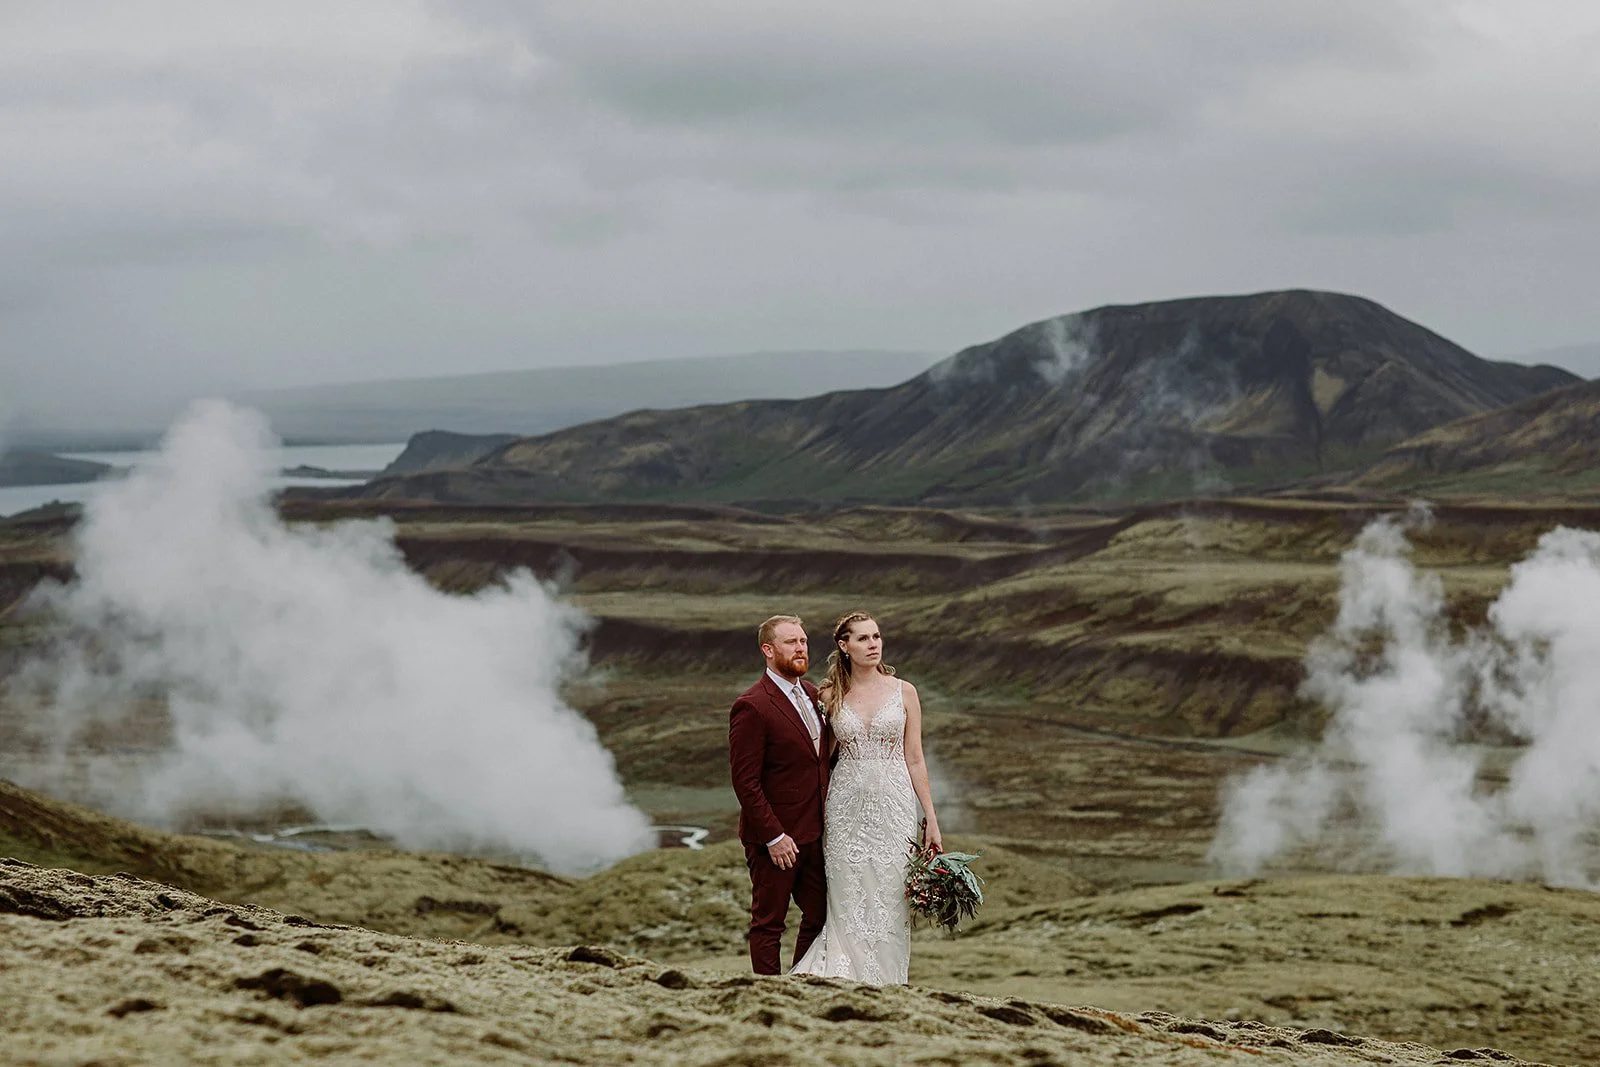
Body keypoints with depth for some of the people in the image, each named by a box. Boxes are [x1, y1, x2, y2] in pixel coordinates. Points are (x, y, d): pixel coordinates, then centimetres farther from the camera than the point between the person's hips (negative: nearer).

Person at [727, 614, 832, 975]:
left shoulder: (812, 694, 10)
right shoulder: (751, 707, -16)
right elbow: (745, 781, -17)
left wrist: (827, 819, 11)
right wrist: (773, 837, -18)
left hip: (814, 833, 8)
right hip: (776, 837, -8)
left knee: (819, 917, 11)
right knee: (768, 924, 3)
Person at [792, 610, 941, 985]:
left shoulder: (903, 692, 4)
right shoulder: (830, 695, 5)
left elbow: (914, 759, 5)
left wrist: (931, 819, 2)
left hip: (893, 804, 0)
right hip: (846, 807, 0)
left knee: (890, 901, -1)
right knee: (848, 902, -2)